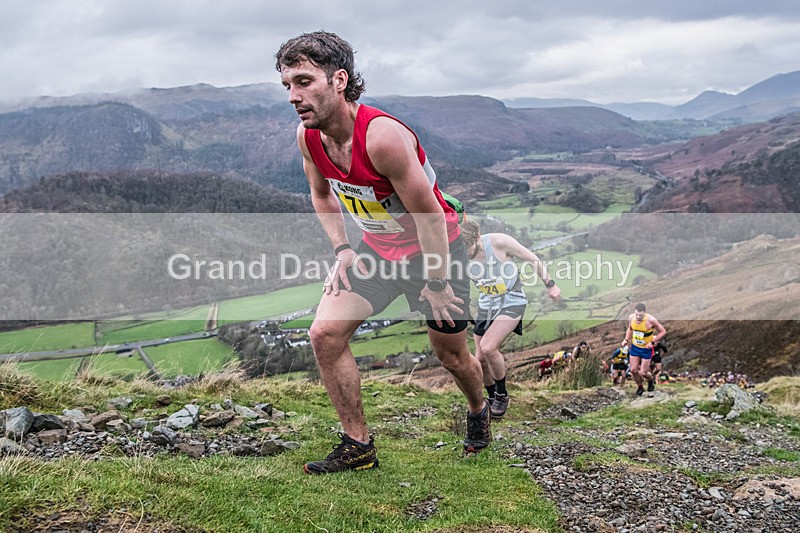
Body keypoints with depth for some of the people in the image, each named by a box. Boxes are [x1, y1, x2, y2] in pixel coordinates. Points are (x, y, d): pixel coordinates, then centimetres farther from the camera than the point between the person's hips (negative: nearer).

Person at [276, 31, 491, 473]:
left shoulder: (382, 136, -34)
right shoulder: (308, 137, -12)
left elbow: (430, 217, -25)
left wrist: (437, 284, -17)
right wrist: (342, 250, 0)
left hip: (435, 247, -5)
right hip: (376, 248, 6)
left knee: (451, 356, 10)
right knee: (325, 334, -9)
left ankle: (478, 411, 46)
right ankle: (358, 446, 6)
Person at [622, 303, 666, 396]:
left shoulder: (650, 320, -27)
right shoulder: (631, 318, -13)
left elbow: (663, 331, -14)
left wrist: (652, 342, -21)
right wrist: (626, 339, -4)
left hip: (646, 348, -4)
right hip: (635, 347, 4)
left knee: (643, 373, -1)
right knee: (633, 370, 3)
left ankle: (651, 380, 35)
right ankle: (640, 387, 30)